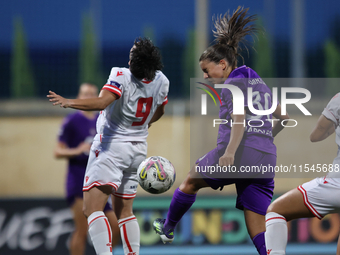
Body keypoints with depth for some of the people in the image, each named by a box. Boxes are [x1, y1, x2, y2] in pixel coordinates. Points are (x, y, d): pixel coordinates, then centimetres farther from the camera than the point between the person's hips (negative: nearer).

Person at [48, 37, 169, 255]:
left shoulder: (122, 76, -19)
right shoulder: (161, 81, 1)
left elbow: (102, 102, -35)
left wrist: (68, 102, -34)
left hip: (112, 146, -7)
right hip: (138, 149, 7)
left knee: (92, 207, -16)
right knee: (124, 210, 21)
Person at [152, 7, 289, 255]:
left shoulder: (233, 82, -1)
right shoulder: (260, 83, 23)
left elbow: (239, 118, -17)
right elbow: (283, 117, 30)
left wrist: (230, 152, -28)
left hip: (238, 154, -7)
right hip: (266, 159, 7)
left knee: (191, 181, 22)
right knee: (257, 230, 2)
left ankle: (168, 227, 38)